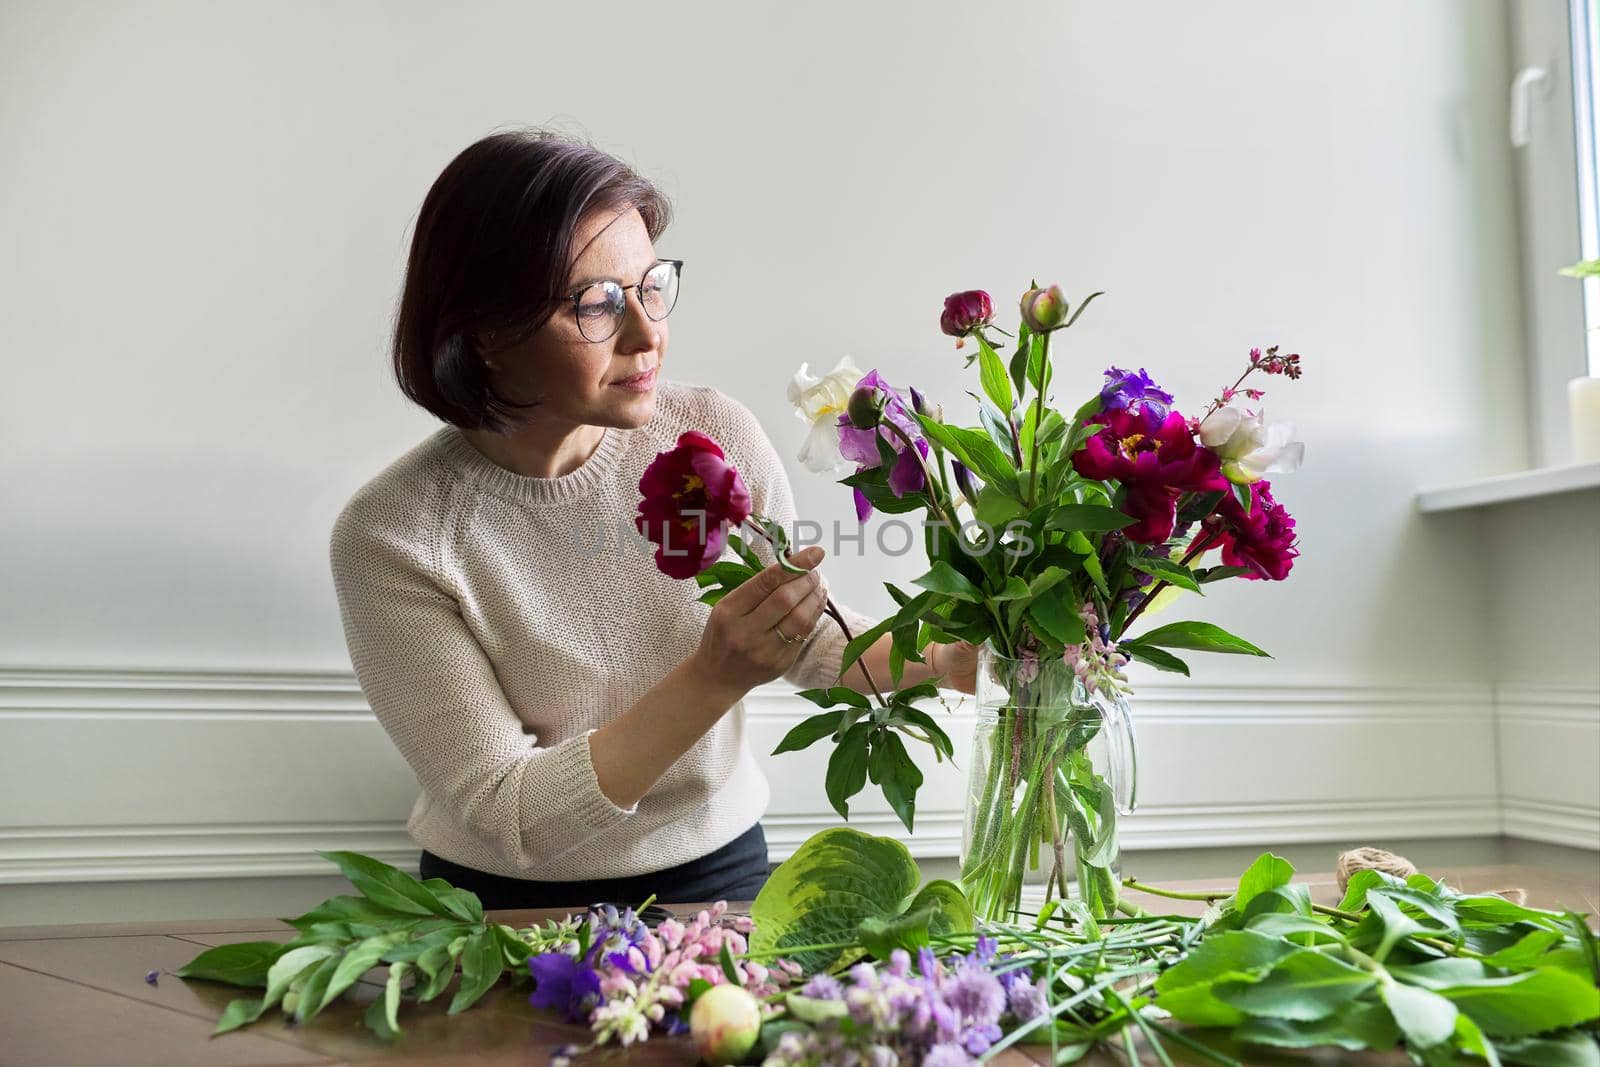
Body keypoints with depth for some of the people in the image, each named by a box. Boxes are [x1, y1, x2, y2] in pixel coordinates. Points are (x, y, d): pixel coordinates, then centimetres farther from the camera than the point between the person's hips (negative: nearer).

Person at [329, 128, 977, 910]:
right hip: (510, 902, -1)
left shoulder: (717, 436, -9)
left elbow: (814, 643, 7)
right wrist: (716, 677, -28)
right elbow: (508, 818, -19)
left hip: (717, 873, 2)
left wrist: (972, 654, -8)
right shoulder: (390, 534, -18)